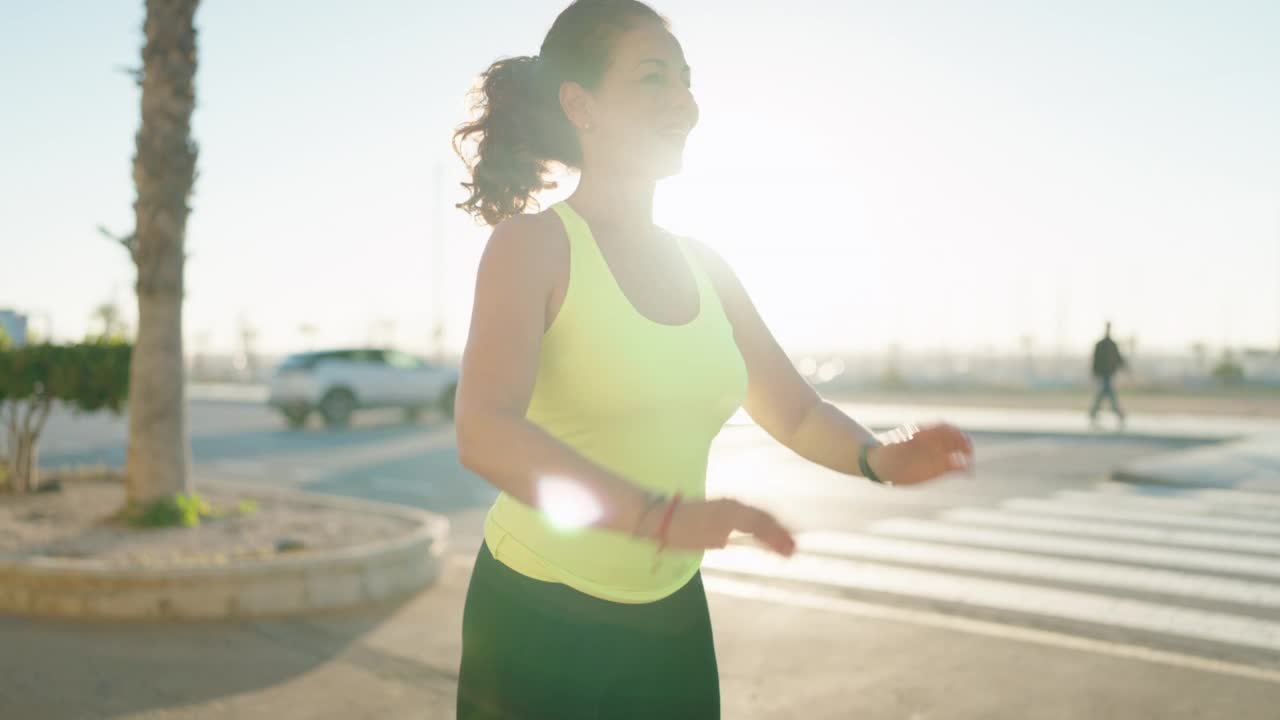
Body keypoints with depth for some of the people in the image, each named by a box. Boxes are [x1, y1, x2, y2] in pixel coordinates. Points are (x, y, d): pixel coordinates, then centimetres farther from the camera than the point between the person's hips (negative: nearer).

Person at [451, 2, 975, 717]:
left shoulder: (702, 266, 6)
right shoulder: (534, 244, -12)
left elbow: (799, 414, 11)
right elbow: (485, 434, -28)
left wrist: (879, 457, -10)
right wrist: (661, 515, -41)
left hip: (674, 627, 6)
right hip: (540, 628, -6)